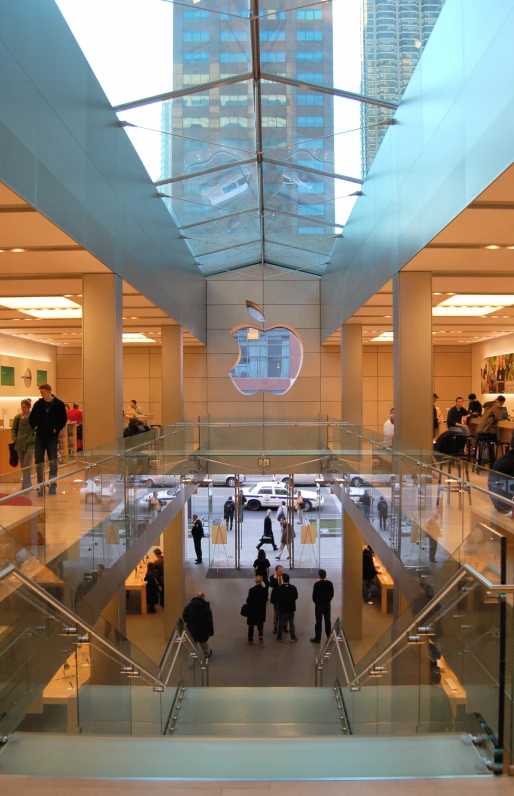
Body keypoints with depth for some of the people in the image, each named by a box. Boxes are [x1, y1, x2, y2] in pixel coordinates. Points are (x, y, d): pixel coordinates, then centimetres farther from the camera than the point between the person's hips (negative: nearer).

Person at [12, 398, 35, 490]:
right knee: (22, 465, 10)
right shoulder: (18, 417, 7)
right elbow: (13, 429, 14)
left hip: (30, 444, -5)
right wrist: (14, 438, -1)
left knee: (27, 465, -9)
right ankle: (27, 483, 21)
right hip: (19, 443, 5)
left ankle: (26, 485, -7)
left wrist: (34, 438, -14)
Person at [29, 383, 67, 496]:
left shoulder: (59, 404, -6)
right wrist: (35, 426, -4)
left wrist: (56, 429, -12)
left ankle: (53, 486, 12)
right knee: (39, 462, 2)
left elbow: (63, 420, -2)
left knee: (53, 462, 3)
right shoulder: (38, 404, 2)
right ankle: (40, 486, 9)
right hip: (39, 437, 3)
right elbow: (31, 418, 12)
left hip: (52, 437, -3)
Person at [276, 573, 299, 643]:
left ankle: (279, 637, 23)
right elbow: (296, 597, 0)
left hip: (282, 609, -1)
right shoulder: (293, 588, -12)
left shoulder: (279, 588, -20)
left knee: (281, 623, 14)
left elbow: (277, 599, -12)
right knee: (291, 623, 13)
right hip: (291, 608, 2)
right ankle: (293, 638, 17)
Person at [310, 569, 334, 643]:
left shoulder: (317, 584, -19)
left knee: (318, 622, 4)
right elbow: (332, 594, -1)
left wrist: (315, 601, 5)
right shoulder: (330, 583, -7)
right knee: (327, 621, 14)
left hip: (319, 605, -4)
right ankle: (329, 637, 22)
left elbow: (314, 595, -13)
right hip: (327, 605, 4)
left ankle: (317, 638, 8)